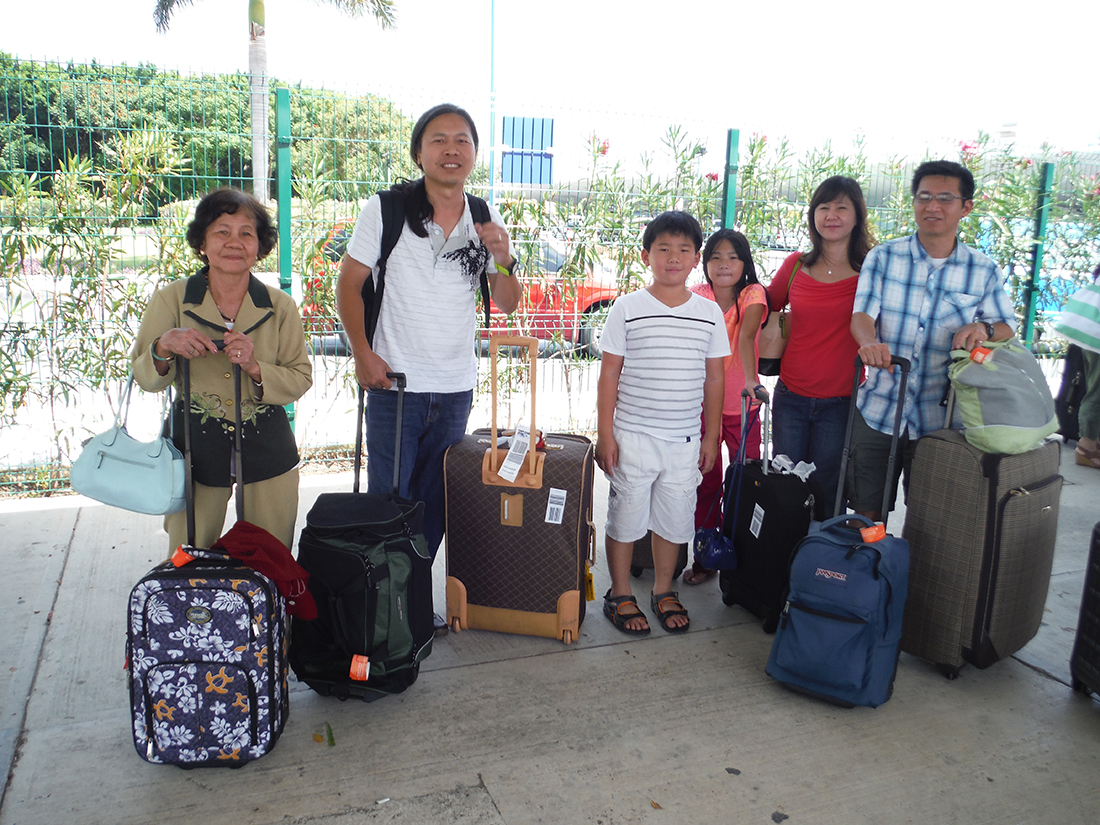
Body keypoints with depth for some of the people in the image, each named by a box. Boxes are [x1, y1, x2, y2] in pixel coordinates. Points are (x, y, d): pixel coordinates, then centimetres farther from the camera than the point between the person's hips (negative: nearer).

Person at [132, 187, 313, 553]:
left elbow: (301, 379, 0)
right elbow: (145, 380, 0)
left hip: (266, 448, 1)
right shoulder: (171, 299, -3)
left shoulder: (280, 306, -1)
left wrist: (255, 367, -19)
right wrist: (165, 346, -21)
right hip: (195, 445, -1)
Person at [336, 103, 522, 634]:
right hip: (395, 385, -4)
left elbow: (507, 303, 8)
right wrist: (362, 351, -10)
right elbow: (348, 284, 0)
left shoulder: (486, 221, 6)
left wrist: (503, 259, -11)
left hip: (456, 389, 4)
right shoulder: (386, 210, -5)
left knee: (436, 503, 13)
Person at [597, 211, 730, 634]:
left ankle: (664, 592, 30)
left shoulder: (710, 313, 4)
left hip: (685, 439, 2)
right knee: (625, 516, 6)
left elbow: (714, 377, 8)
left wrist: (711, 436, 8)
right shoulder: (627, 308, -4)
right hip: (632, 436, -2)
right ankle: (619, 595, 24)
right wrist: (605, 433, -6)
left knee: (673, 518, 12)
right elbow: (609, 373, -3)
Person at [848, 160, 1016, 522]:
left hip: (939, 419, 1)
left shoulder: (984, 271, 5)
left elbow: (1008, 328, 7)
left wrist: (984, 328, -18)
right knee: (867, 514, 8)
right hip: (877, 412, 0)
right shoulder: (883, 257, 2)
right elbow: (861, 314, -8)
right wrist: (869, 343, -31)